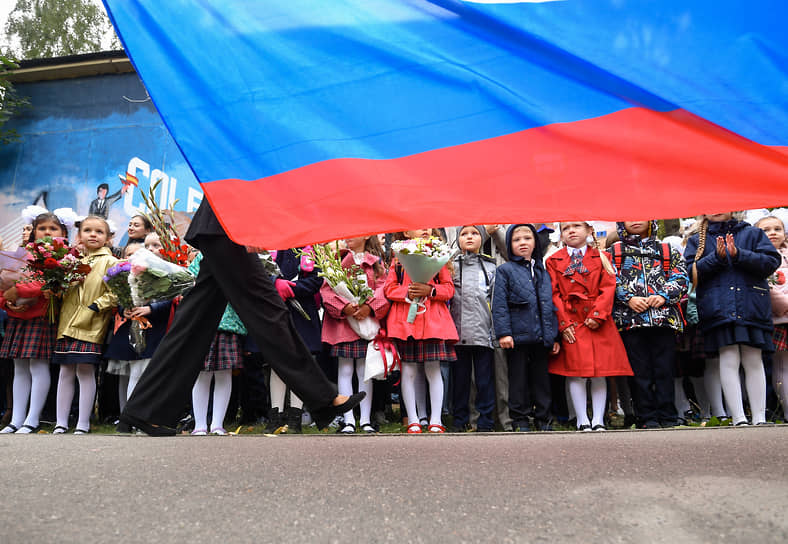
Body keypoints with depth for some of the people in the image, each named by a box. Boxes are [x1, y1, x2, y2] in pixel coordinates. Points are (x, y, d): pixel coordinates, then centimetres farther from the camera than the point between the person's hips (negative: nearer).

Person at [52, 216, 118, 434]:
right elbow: (66, 291, 23)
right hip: (68, 323, 6)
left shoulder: (109, 262, -2)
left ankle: (83, 424, 5)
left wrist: (94, 307, -17)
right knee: (66, 371, 9)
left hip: (91, 326, -6)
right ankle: (61, 422, 17)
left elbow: (114, 294, -9)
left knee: (86, 371, -4)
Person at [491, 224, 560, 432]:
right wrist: (503, 332, -14)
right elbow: (499, 304, -5)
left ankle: (543, 418, 22)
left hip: (541, 336, 4)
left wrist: (554, 336, 12)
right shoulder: (505, 270, 1)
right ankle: (520, 419, 14)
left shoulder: (542, 272, 15)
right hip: (518, 334, -4)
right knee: (518, 378, 3)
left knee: (541, 377, 11)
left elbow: (549, 304, 17)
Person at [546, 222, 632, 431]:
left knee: (600, 371, 3)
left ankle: (598, 419, 12)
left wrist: (597, 314, -12)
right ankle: (582, 420, 8)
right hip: (570, 322, -1)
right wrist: (563, 323, -7)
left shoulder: (600, 257, 9)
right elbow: (554, 294, 2)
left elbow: (608, 287, 0)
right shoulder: (554, 261, 7)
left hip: (597, 322, 1)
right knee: (575, 373, -2)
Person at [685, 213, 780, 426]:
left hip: (752, 306, 1)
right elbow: (689, 272, 2)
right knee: (729, 360, -7)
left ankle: (759, 418, 5)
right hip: (718, 309, -1)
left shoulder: (753, 233, 17)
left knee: (753, 361, 1)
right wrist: (717, 257, -10)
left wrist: (739, 255, -10)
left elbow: (772, 261, 3)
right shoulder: (697, 240, 16)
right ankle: (738, 418, -7)